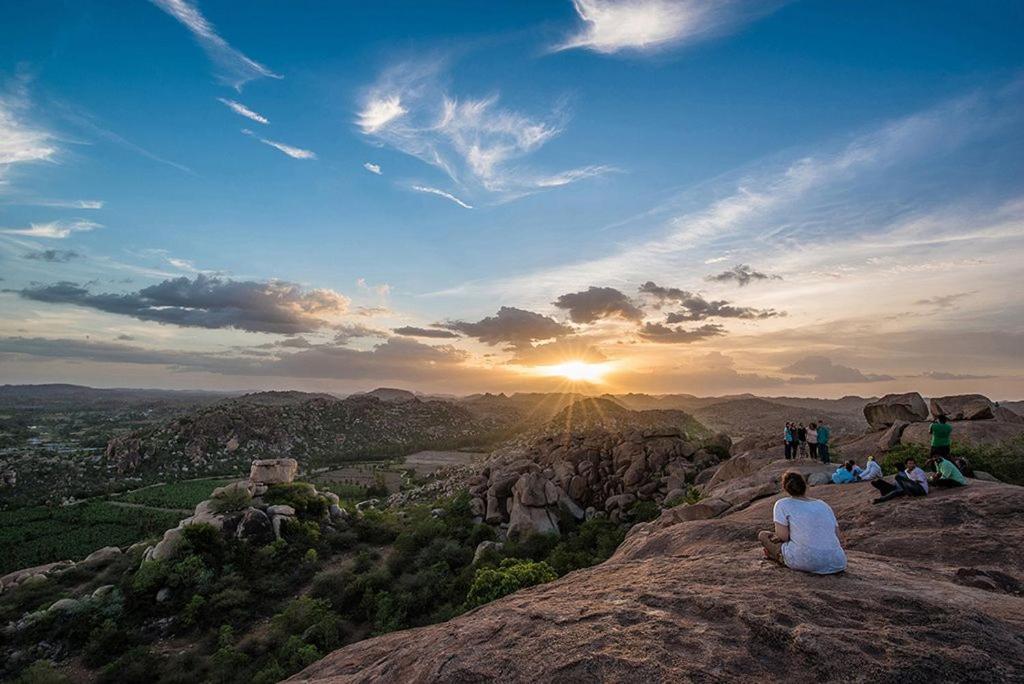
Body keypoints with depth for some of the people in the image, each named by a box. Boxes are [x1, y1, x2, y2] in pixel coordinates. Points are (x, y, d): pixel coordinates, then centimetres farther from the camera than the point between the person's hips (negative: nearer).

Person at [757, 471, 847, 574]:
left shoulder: (782, 504, 2)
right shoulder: (823, 504, 17)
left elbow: (782, 536, -7)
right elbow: (839, 538, 15)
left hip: (806, 563, -5)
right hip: (837, 565, 5)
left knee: (762, 535, 15)